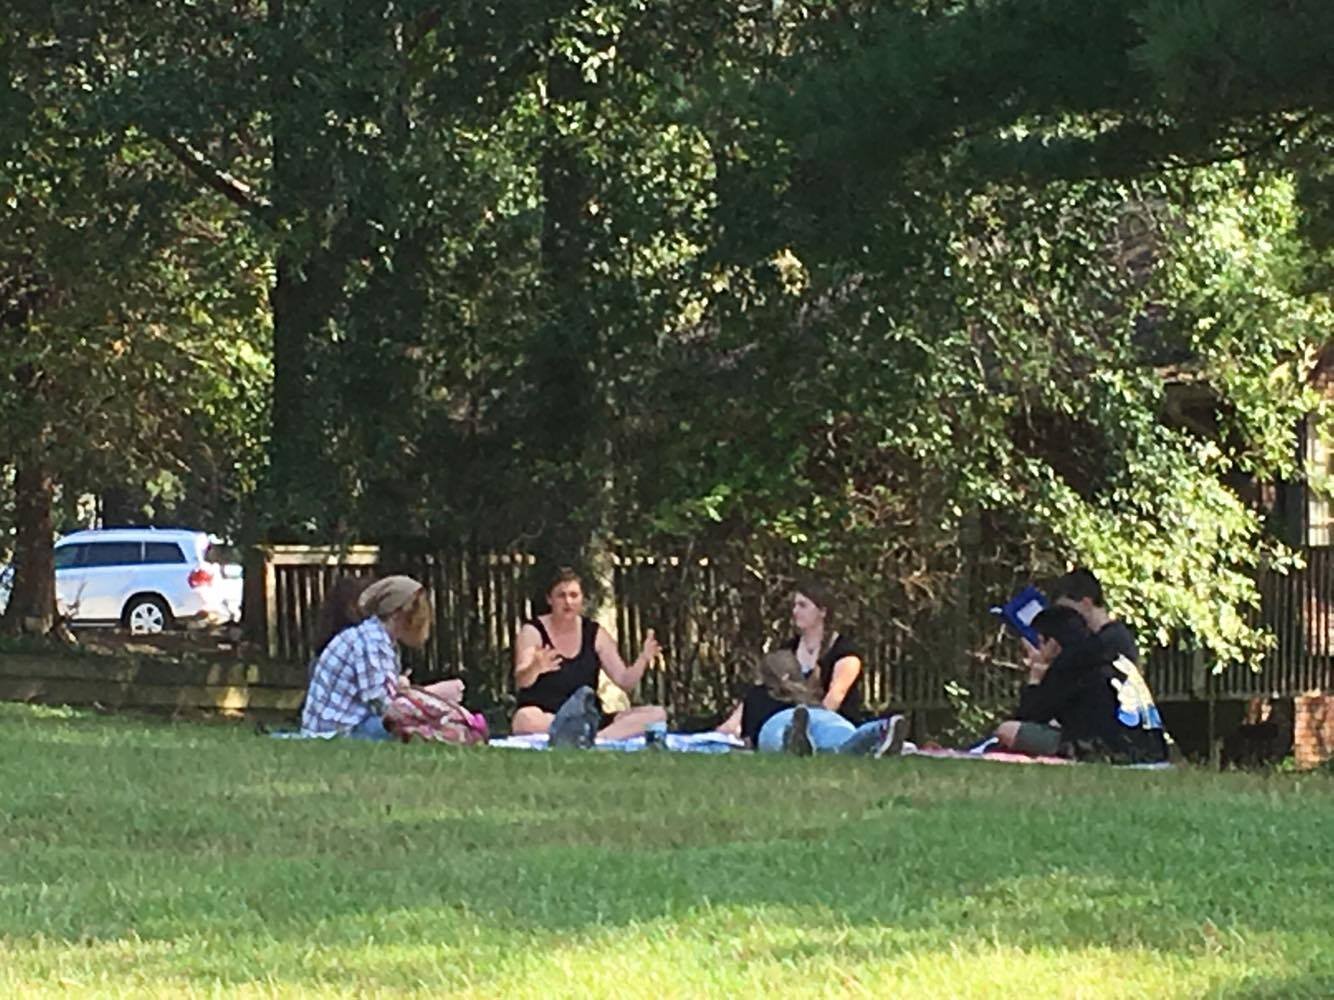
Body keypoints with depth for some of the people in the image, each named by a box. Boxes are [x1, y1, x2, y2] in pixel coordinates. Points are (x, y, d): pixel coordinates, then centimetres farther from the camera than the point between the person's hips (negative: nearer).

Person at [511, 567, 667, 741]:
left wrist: (643, 659, -15)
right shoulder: (533, 632, -1)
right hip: (546, 720, -4)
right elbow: (521, 681, -18)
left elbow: (625, 682, 6)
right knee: (525, 719, -41)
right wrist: (535, 668, -42)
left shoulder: (595, 634, 10)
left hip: (588, 719, 5)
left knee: (657, 714, -14)